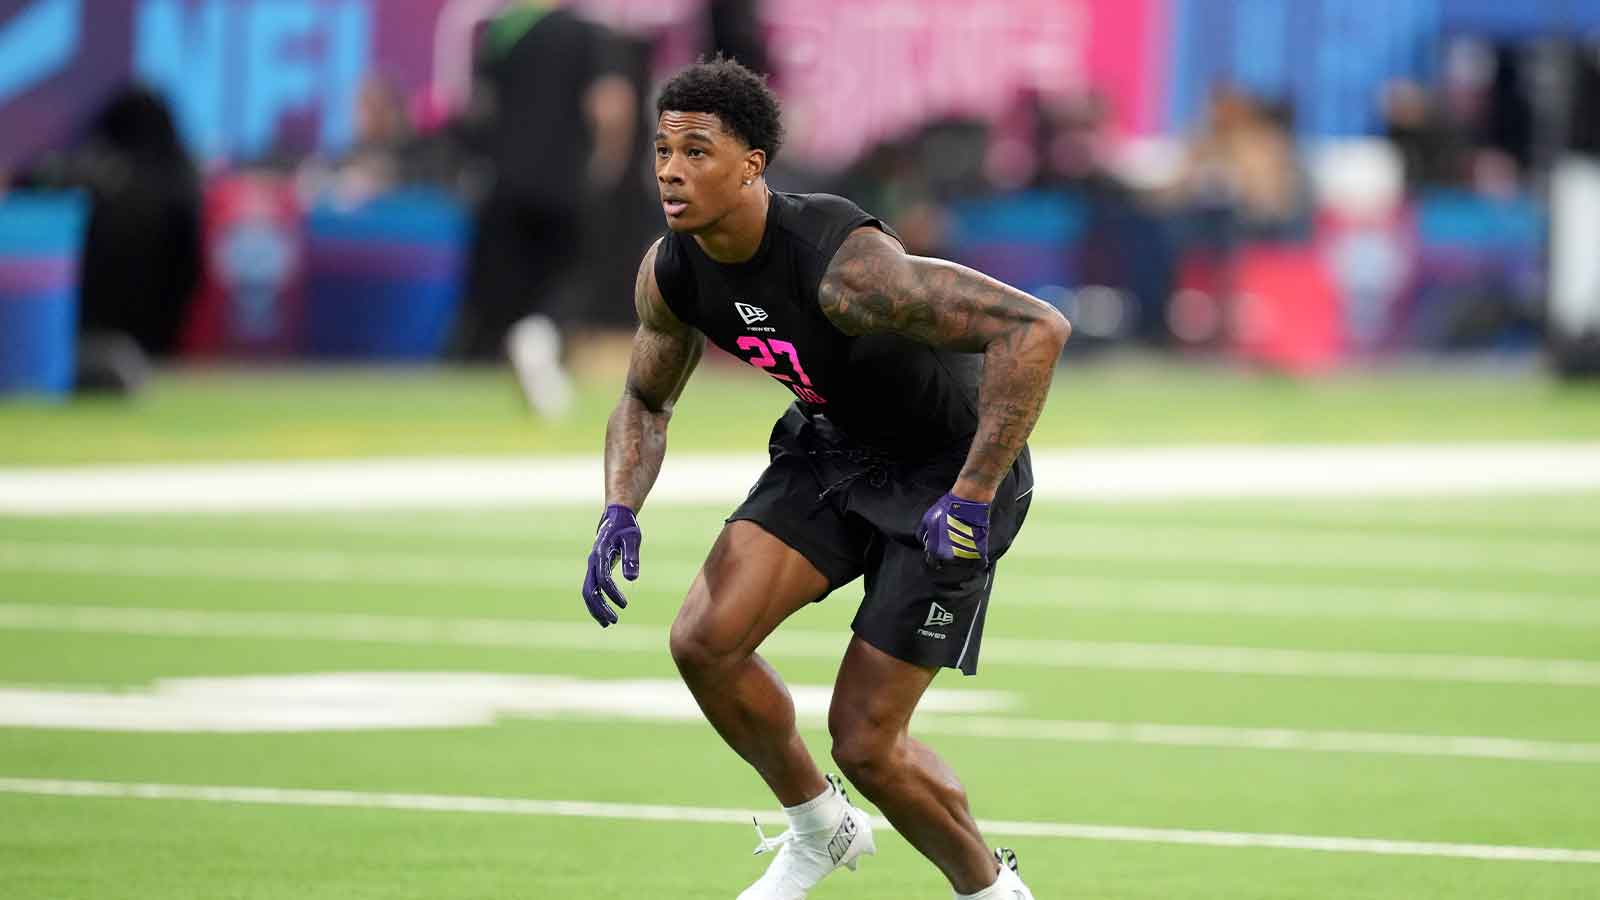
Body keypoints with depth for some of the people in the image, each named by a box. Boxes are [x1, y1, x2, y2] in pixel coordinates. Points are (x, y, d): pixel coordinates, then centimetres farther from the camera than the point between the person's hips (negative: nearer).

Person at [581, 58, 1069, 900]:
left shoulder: (841, 262, -35)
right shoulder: (670, 273, -11)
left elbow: (1036, 329, -39)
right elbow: (646, 403, 10)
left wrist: (972, 497, -38)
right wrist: (619, 510, -10)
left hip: (944, 473, -6)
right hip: (833, 448, 6)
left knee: (864, 740, -7)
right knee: (705, 640, -13)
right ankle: (819, 829, 13)